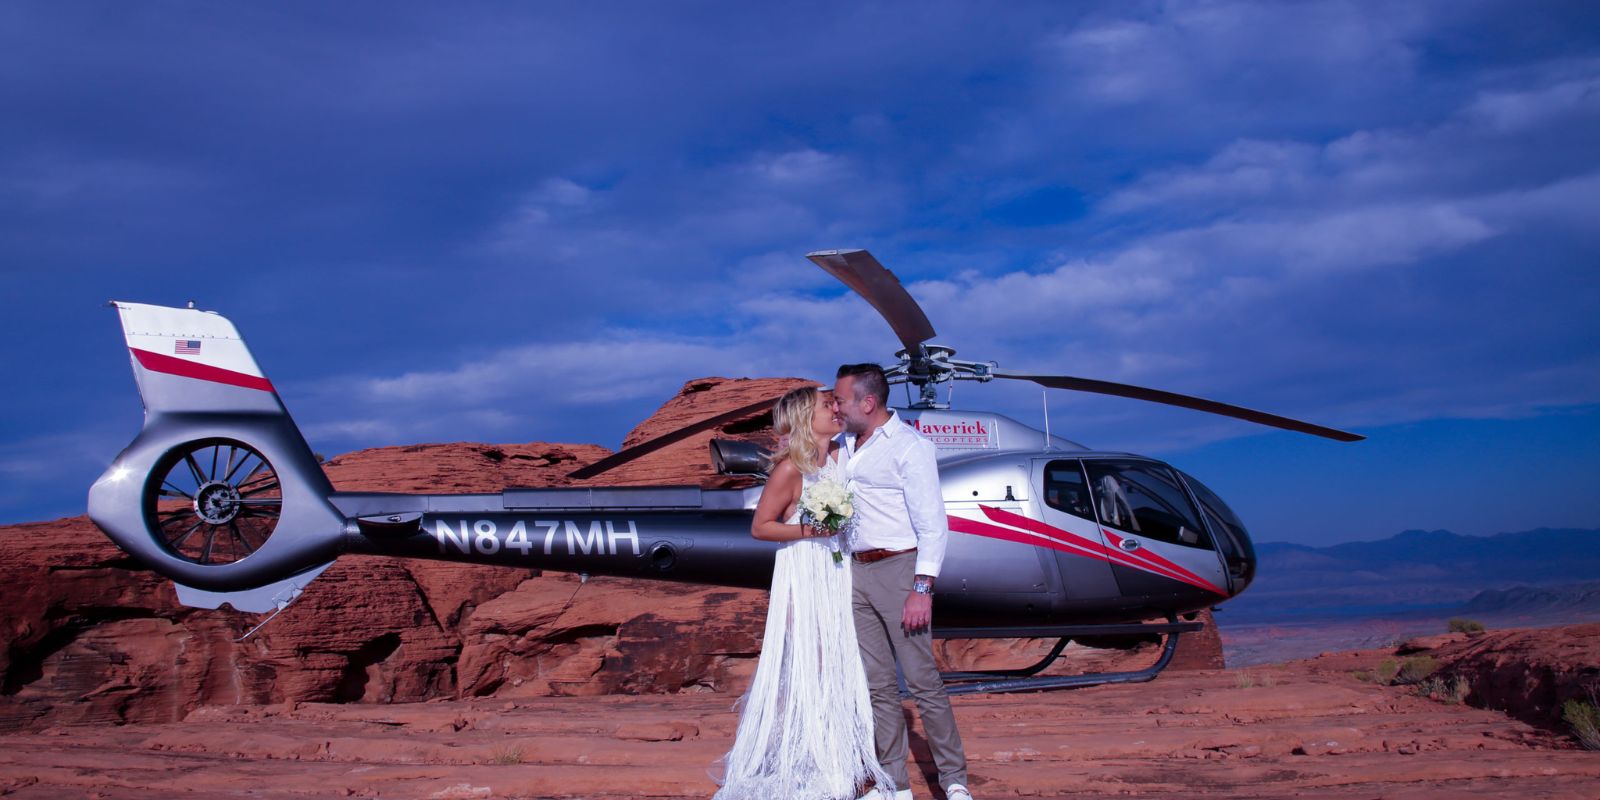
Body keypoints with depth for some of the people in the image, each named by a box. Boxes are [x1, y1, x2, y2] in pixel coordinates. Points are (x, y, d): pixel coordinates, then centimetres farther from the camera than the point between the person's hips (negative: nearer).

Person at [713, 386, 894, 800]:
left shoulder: (839, 456, 6)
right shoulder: (789, 469, -12)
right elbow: (760, 527, -8)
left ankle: (834, 762, 18)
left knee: (835, 667, 9)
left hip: (837, 572, 7)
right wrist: (805, 530, -20)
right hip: (802, 574, -7)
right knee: (803, 667, -2)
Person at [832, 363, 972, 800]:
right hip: (856, 571, 7)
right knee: (878, 685, 9)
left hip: (898, 570, -7)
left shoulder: (909, 447, -10)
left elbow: (932, 524, -13)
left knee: (923, 681, -4)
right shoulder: (845, 443, 11)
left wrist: (922, 590, -20)